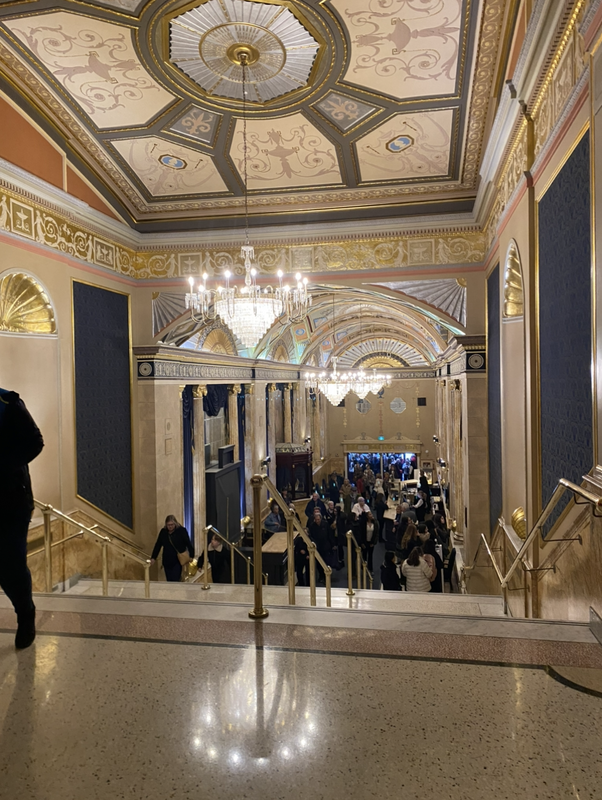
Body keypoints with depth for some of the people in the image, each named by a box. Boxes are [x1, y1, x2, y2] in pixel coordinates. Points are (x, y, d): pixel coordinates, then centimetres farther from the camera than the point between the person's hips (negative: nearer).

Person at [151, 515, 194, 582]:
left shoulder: (181, 530, -8)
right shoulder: (163, 532, 3)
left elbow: (188, 544, -7)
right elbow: (158, 545, 10)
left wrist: (191, 556, -9)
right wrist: (153, 557, 6)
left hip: (178, 561, -4)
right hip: (167, 561, 4)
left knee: (175, 581, -9)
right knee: (169, 581, 9)